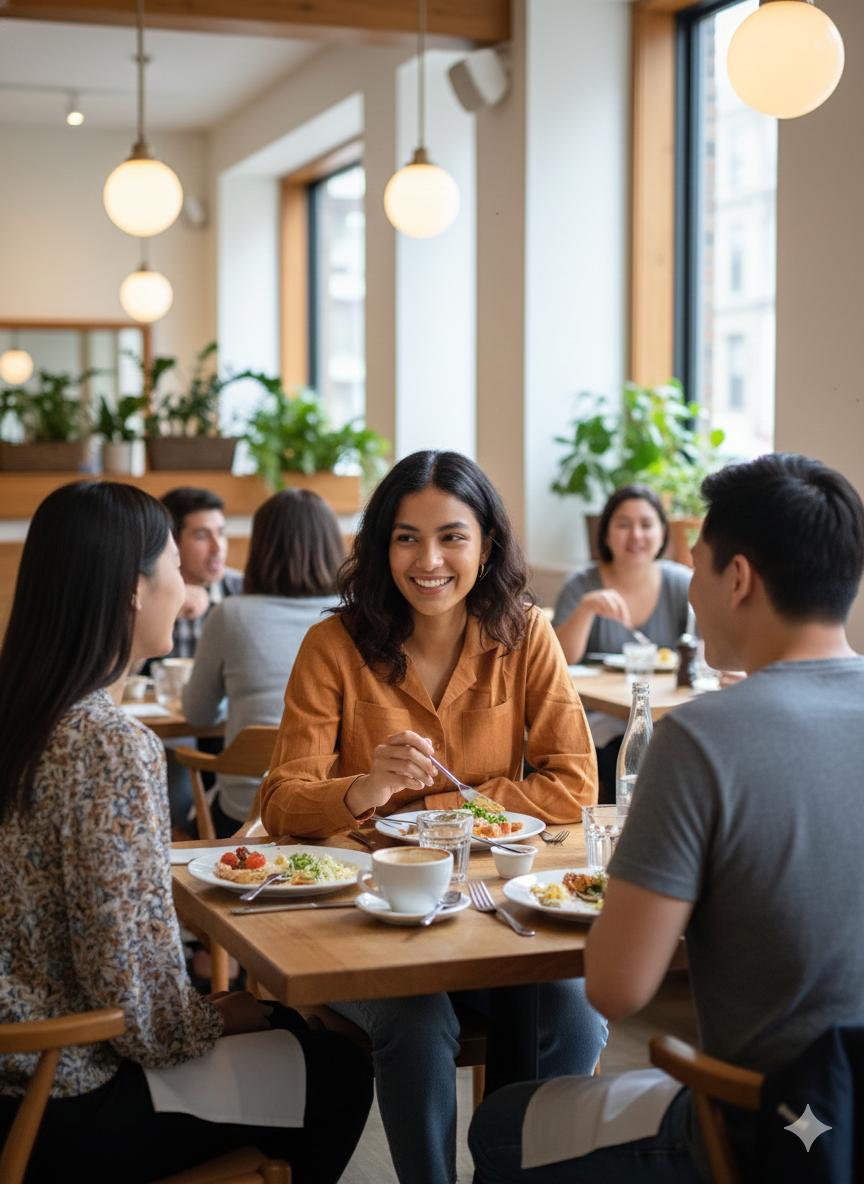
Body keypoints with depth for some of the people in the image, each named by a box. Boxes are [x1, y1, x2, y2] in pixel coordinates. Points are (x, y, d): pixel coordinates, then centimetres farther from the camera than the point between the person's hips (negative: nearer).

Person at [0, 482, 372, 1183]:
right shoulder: (111, 745, -26)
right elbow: (135, 992, -24)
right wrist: (216, 1021, -4)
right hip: (70, 1113, -8)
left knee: (298, 1026, 23)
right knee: (342, 1072, 10)